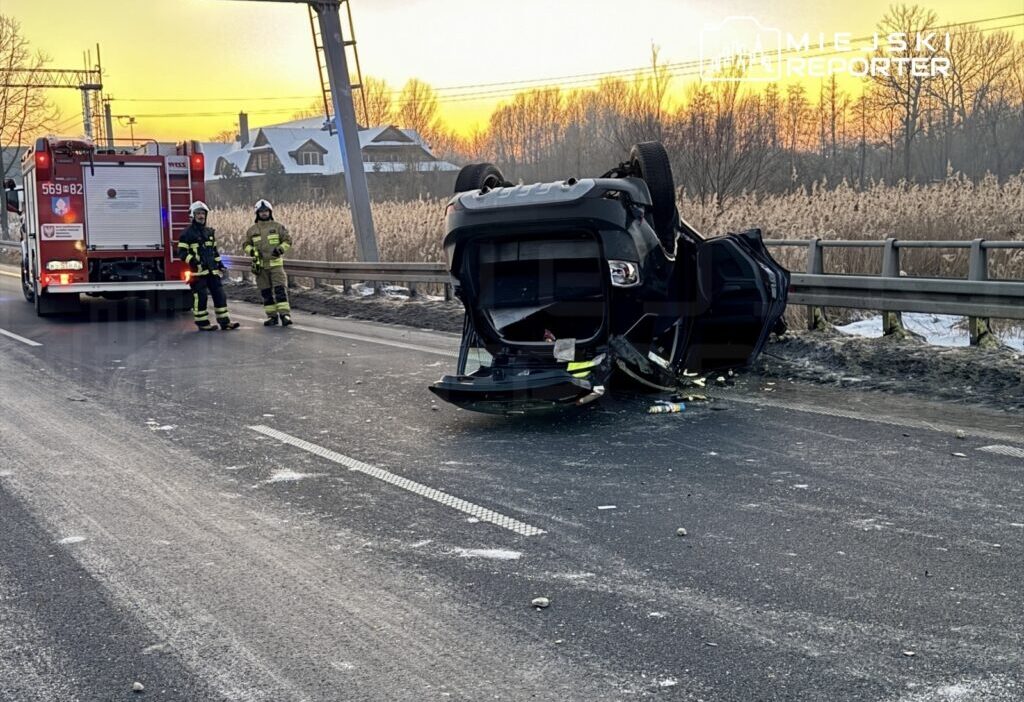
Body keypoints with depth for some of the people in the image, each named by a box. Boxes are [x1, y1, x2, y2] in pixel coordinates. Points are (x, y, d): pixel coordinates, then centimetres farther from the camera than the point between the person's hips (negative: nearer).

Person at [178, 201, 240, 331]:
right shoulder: (188, 233, -4)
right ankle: (202, 323, 4)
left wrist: (219, 263, 19)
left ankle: (224, 321, 8)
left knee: (219, 295, 4)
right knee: (200, 297, -4)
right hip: (198, 271, -7)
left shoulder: (209, 232, 17)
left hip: (212, 270, 7)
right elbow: (182, 252, -9)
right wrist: (191, 260, -24)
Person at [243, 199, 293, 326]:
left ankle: (285, 315, -16)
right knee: (266, 292, 5)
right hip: (260, 265, 3)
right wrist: (252, 251, -9)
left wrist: (281, 248, -14)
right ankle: (272, 316, 13)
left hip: (276, 264, -3)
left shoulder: (278, 227, 3)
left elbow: (288, 240, 5)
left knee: (280, 289, -12)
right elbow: (246, 245, 13)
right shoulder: (252, 230, 9)